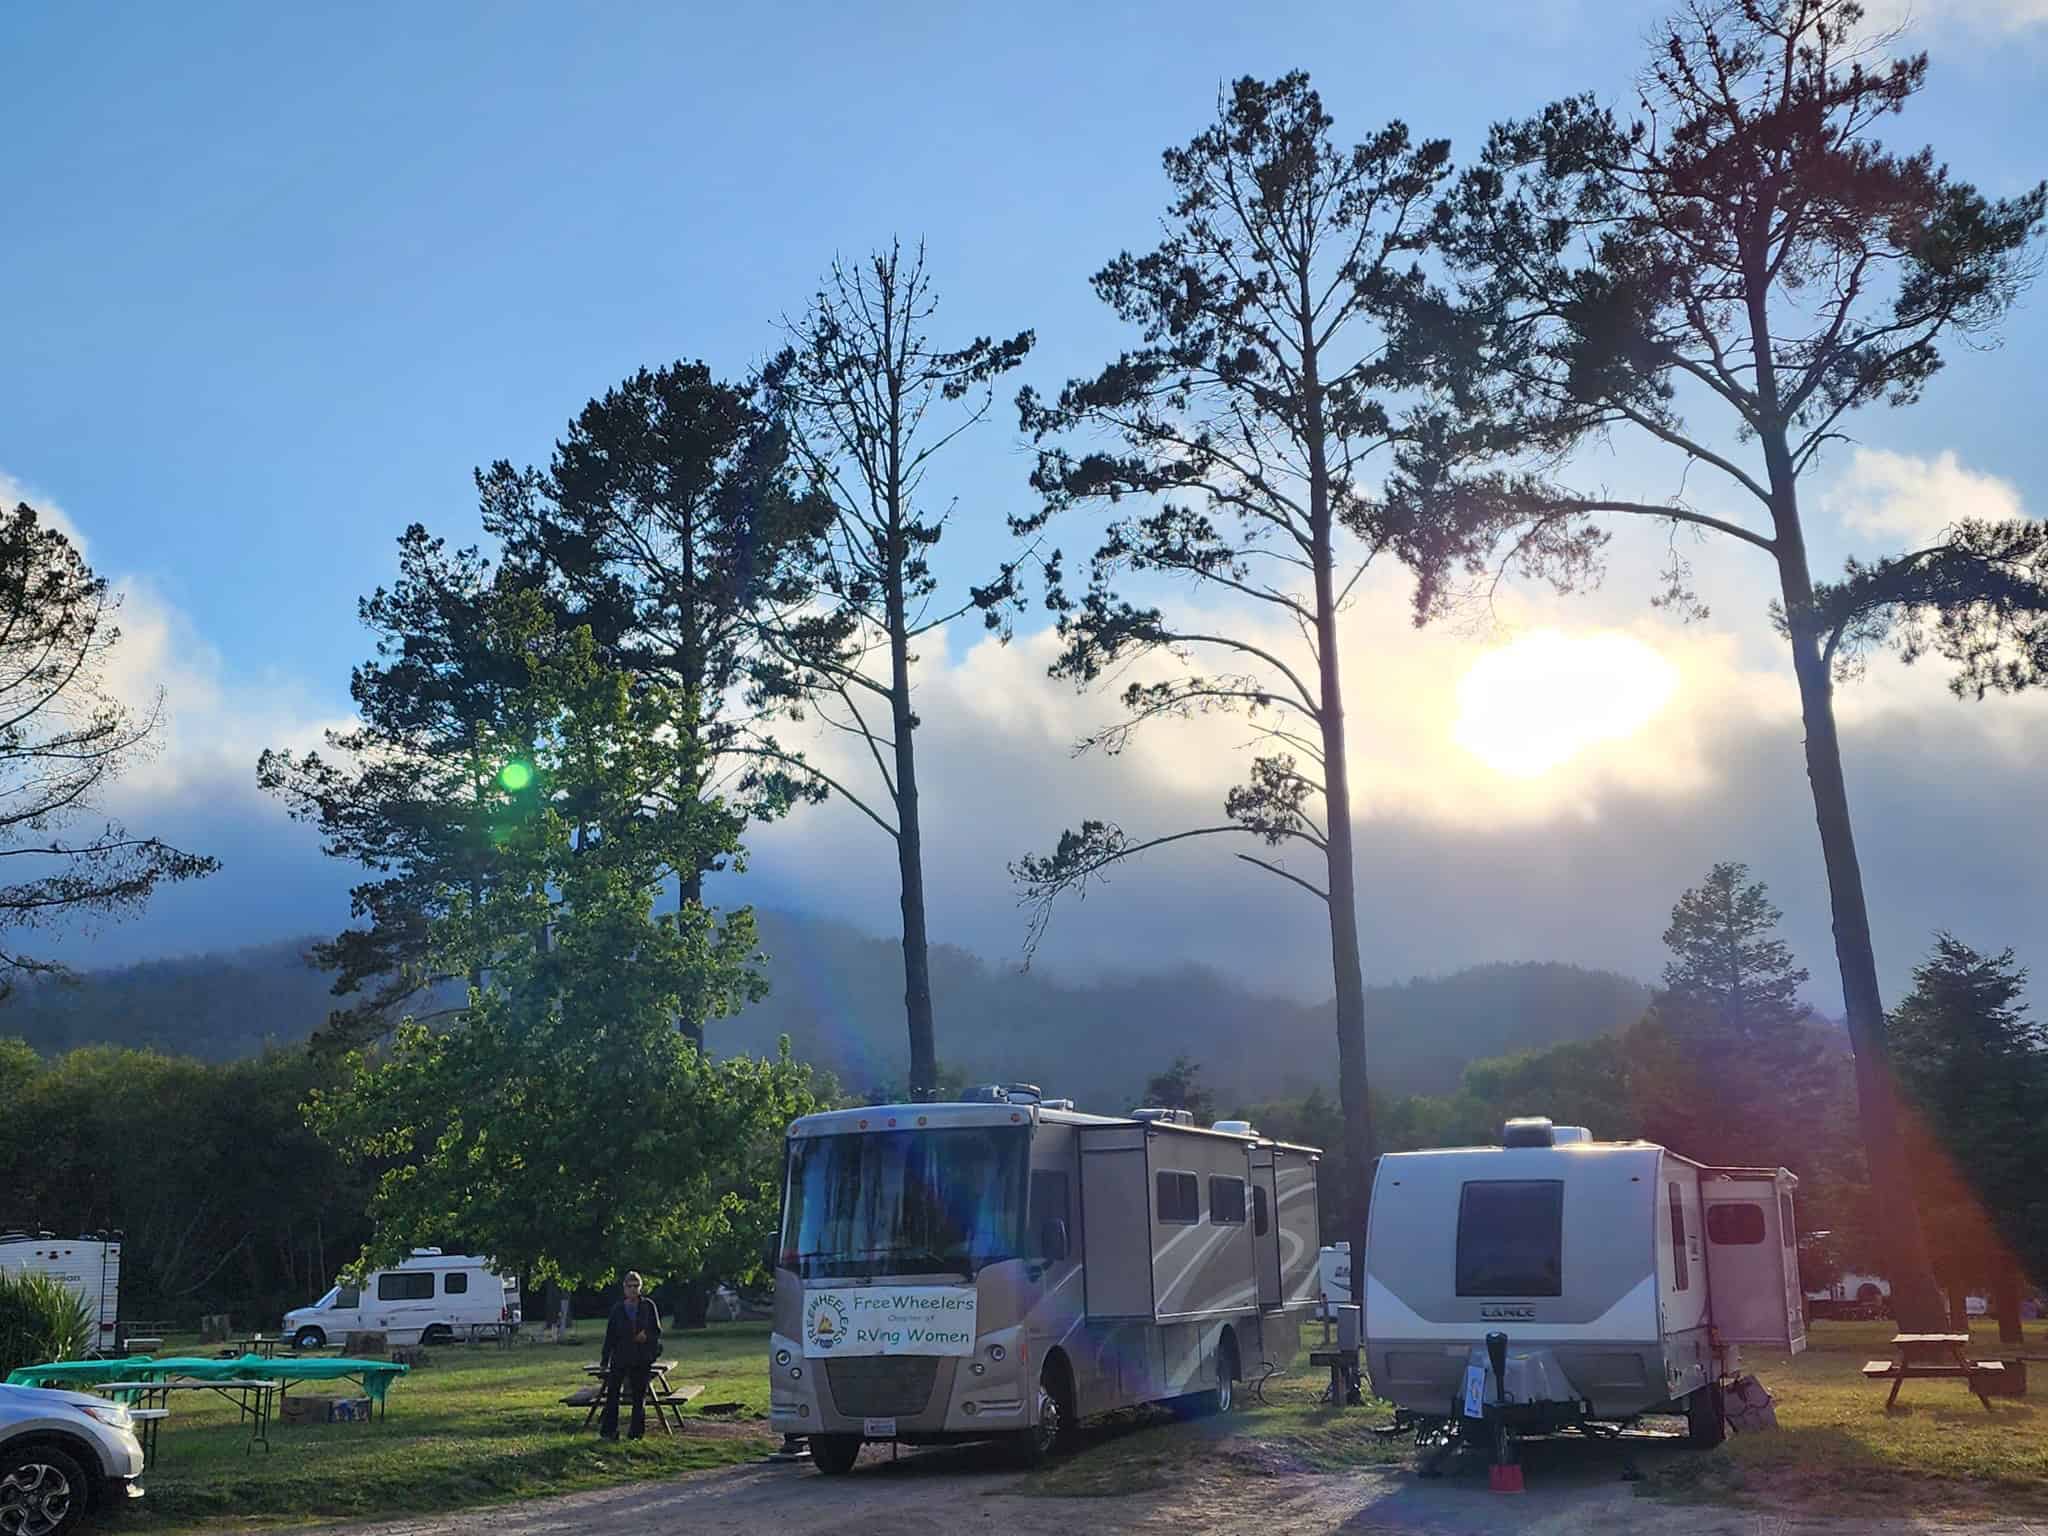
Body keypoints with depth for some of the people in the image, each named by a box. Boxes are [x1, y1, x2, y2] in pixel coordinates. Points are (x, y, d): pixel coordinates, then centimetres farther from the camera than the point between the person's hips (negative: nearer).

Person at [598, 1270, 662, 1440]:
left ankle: (635, 1432, 14)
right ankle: (608, 1431, 3)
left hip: (642, 1359, 0)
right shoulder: (617, 1308, 2)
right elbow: (610, 1336, 5)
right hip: (620, 1358, 0)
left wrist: (647, 1336, -16)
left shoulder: (648, 1306, 2)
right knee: (612, 1394, -4)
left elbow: (658, 1331, 6)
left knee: (639, 1395, 5)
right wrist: (604, 1360, 5)